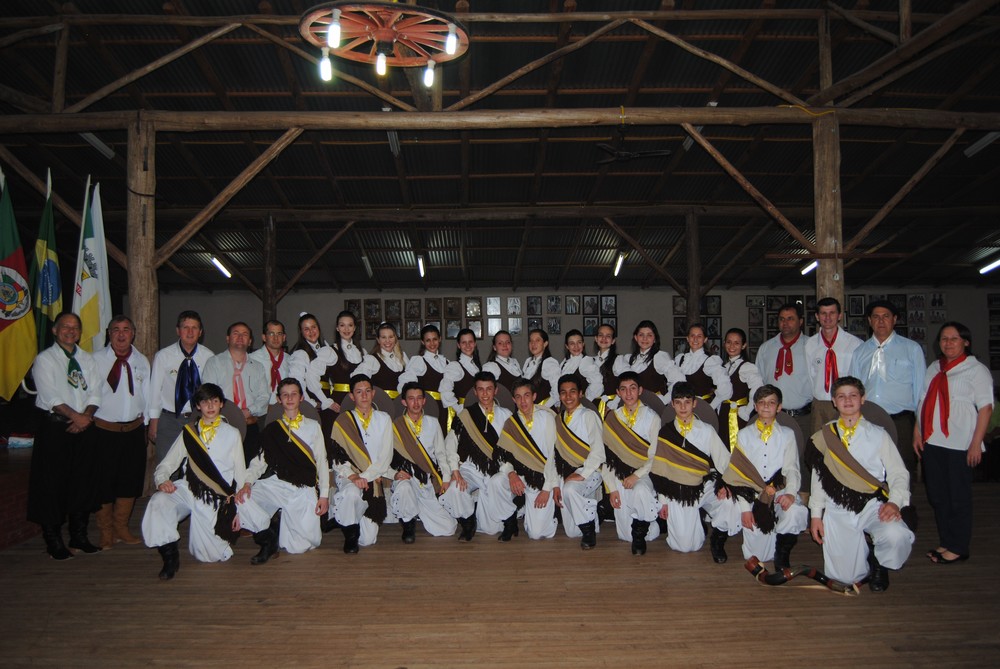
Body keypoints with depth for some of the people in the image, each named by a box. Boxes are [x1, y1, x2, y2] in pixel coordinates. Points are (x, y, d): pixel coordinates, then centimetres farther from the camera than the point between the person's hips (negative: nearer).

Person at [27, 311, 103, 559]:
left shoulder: (87, 359, 13)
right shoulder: (44, 359, -2)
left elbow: (95, 393, 6)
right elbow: (51, 397, -12)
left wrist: (87, 416, -10)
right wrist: (76, 416, -16)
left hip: (83, 427, 5)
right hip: (55, 427, -4)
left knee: (83, 481, 8)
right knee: (52, 484, 0)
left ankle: (79, 536, 19)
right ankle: (54, 541, 11)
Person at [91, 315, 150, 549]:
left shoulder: (141, 361, 8)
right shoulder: (96, 360, -3)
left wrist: (144, 419, 8)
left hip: (134, 430, 4)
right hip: (104, 430, -4)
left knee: (131, 480, 10)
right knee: (104, 482, 3)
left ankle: (121, 527, 26)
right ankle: (106, 532, 19)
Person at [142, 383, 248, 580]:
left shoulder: (232, 434, 10)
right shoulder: (188, 433, 13)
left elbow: (240, 473, 10)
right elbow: (166, 464, 10)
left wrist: (238, 509, 5)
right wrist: (161, 480, -14)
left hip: (216, 497, -1)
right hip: (187, 490, 2)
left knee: (204, 554, -8)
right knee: (158, 502, -31)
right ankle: (170, 556, -17)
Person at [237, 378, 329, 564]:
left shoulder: (313, 426, 13)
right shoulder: (272, 429, 15)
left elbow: (321, 461, 10)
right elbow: (261, 460, 9)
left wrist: (324, 494, 2)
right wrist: (248, 482, -10)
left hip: (304, 488, -1)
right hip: (275, 484, 1)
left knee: (301, 546, -10)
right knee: (240, 499, -27)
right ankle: (269, 537, -9)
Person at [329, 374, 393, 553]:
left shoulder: (383, 419, 7)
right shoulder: (342, 421, 3)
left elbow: (385, 456, -1)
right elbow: (338, 457, -4)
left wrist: (364, 476, -14)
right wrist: (353, 477, -21)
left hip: (374, 480, 2)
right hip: (348, 477, -1)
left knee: (368, 540, -8)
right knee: (351, 493, -40)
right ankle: (350, 533, -12)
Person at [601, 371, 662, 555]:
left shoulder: (651, 417, -3)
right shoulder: (612, 417, 3)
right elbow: (607, 455, 2)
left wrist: (637, 475, -19)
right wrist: (612, 488, -4)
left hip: (644, 473, -2)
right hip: (620, 474, 2)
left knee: (641, 491, -39)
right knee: (626, 535, -2)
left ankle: (641, 533, -13)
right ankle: (634, 535, 35)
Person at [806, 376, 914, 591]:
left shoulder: (878, 435, 6)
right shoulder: (824, 437, 9)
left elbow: (898, 473, 0)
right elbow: (818, 477, 10)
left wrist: (894, 502, -18)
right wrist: (816, 514, 6)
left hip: (873, 505, -1)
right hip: (838, 511, 1)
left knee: (897, 536, -33)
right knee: (845, 576, -6)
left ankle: (878, 563, 3)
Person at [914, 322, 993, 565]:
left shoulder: (976, 370, -5)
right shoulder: (933, 368, 15)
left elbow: (986, 408, -10)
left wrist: (976, 443, -15)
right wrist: (917, 432, 7)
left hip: (959, 445, -6)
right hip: (931, 442, 7)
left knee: (958, 497, 2)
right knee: (937, 495, 12)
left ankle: (958, 548, 13)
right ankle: (945, 543, 24)